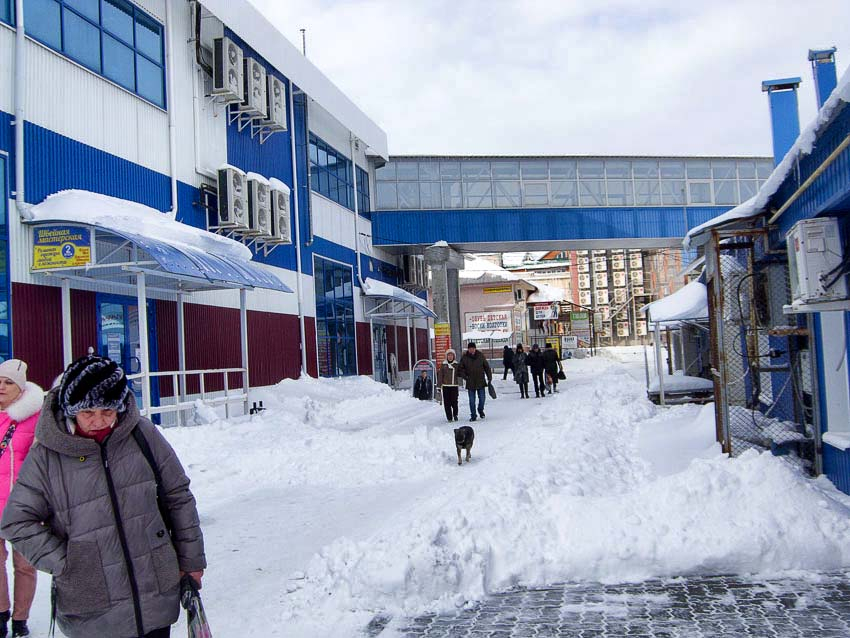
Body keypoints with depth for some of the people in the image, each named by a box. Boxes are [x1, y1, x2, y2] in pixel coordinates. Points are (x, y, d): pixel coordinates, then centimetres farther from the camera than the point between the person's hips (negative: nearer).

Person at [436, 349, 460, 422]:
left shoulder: (456, 365, 6)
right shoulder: (443, 365, 5)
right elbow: (440, 376, 5)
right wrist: (439, 386, 2)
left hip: (454, 386, 0)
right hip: (445, 386, 0)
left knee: (454, 402, -2)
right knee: (447, 403, -1)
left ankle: (455, 415, 22)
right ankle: (449, 417, 7)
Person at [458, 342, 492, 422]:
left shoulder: (481, 356, 1)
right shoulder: (464, 358, -1)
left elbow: (487, 367, 6)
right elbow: (460, 369, 7)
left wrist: (489, 378, 3)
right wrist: (464, 376, -8)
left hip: (481, 382, 0)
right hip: (470, 383, 0)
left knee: (482, 398, 3)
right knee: (472, 400, 2)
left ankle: (480, 410, 31)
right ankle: (473, 415, 14)